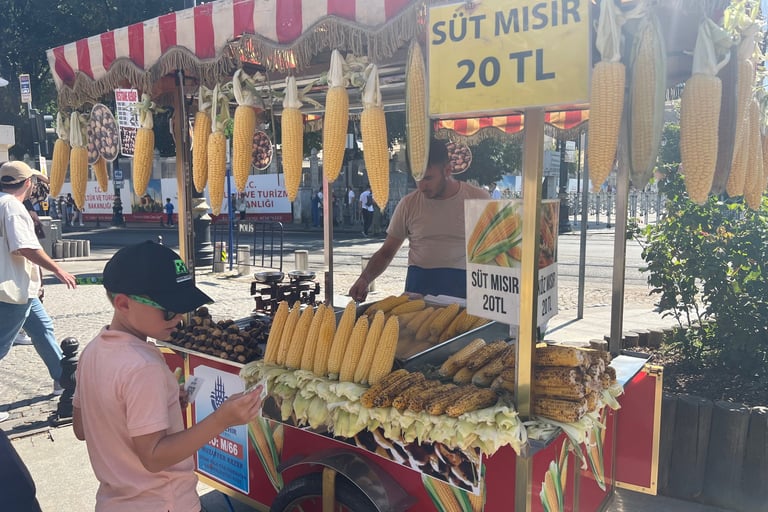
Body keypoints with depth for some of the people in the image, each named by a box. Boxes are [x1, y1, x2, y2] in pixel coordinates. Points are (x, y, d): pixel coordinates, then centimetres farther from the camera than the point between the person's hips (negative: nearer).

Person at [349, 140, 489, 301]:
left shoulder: (478, 198, 2)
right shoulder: (408, 204, 4)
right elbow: (386, 252, 9)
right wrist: (365, 278, -8)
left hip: (463, 284, -1)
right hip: (419, 284, 1)